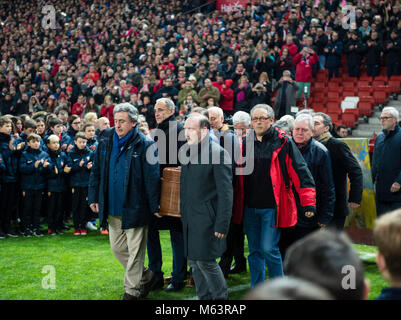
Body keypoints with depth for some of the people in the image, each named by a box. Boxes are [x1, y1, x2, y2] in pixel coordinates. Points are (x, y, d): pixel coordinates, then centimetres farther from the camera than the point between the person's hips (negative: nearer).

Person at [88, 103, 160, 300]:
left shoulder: (144, 145, -10)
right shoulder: (105, 142, 6)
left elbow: (152, 178, -11)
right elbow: (96, 172, 14)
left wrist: (155, 207, -13)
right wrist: (93, 198, 10)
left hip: (135, 208, -6)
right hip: (113, 208, 6)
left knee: (135, 251, 2)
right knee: (117, 248, 14)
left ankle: (131, 291, 15)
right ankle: (146, 277, 33)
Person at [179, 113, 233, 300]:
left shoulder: (218, 153, -12)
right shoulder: (187, 152, 13)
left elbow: (226, 193, -14)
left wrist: (222, 224, -17)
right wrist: (183, 214, 13)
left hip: (207, 218, -8)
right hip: (189, 219, 8)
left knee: (205, 260, -7)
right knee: (193, 261, 12)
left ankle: (221, 297, 12)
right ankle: (204, 298, 24)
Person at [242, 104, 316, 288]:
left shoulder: (283, 143, -4)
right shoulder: (246, 143, 9)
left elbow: (300, 173, -6)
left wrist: (308, 202, -12)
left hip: (272, 207, -4)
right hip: (250, 207, 5)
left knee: (269, 249, -7)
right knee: (254, 251, 10)